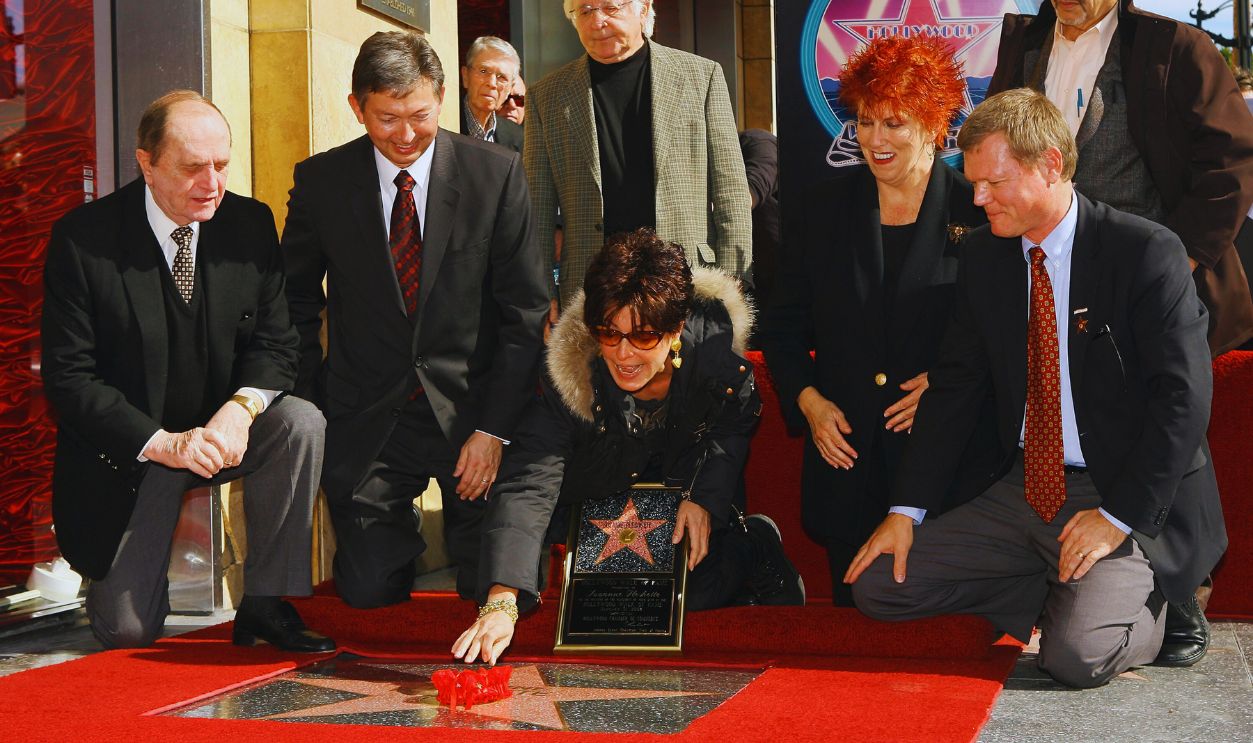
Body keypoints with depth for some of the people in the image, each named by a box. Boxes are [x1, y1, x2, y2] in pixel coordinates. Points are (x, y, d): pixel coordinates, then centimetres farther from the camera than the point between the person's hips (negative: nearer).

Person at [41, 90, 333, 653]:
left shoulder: (250, 224, -5)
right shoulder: (83, 239, -15)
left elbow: (275, 344, -3)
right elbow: (67, 376, -15)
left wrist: (242, 407, -26)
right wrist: (163, 443, -26)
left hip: (223, 429, 3)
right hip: (129, 447, -3)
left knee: (302, 422, -29)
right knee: (125, 632, -9)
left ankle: (266, 604, -15)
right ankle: (110, 560, 30)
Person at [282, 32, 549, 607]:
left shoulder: (497, 173, -5)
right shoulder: (320, 181, -1)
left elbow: (526, 310, -3)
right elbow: (296, 303, 10)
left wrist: (494, 429, -9)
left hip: (471, 409, -1)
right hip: (367, 421, 1)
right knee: (369, 590, -3)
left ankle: (460, 526, 30)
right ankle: (404, 537, 31)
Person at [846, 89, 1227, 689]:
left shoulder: (1146, 253, -12)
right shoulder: (983, 257, 6)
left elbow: (1184, 398, -15)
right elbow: (953, 387, 8)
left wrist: (1120, 515, -19)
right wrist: (906, 510, 0)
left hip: (1125, 499, -6)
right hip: (1021, 492, 6)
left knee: (1077, 654, -28)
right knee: (877, 585, -5)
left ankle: (1137, 608, 8)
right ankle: (1070, 599, 3)